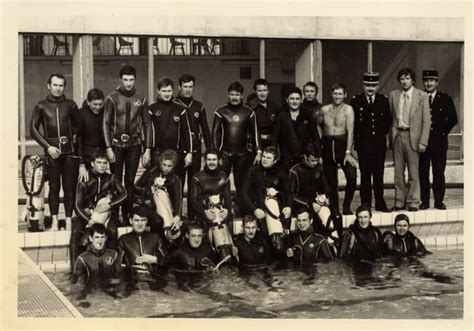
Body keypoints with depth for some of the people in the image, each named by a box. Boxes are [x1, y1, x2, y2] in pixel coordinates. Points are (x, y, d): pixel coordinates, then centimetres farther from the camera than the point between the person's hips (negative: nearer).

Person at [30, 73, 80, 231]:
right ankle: (54, 220, 4)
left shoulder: (70, 105, 8)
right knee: (54, 186, 0)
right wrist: (48, 146, -5)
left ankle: (69, 220, 3)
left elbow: (78, 125, 19)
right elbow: (34, 128, 3)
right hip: (52, 150, -1)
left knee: (70, 187, -1)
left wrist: (74, 136, 1)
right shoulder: (41, 106, 5)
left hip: (69, 150, 1)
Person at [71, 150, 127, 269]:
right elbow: (78, 205, -10)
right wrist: (89, 220, -26)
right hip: (86, 214, -1)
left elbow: (123, 194, -5)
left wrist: (109, 205, -19)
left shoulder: (111, 179, 4)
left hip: (106, 214, 1)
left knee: (112, 231, -31)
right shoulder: (84, 182, -3)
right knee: (75, 231, -29)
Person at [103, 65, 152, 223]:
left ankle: (127, 215, 10)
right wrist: (108, 148, -10)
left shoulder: (141, 100, 5)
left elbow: (147, 125, 8)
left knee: (130, 182, 4)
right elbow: (106, 124, -2)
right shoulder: (112, 99, -1)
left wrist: (147, 149, 2)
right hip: (116, 145, -2)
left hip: (134, 146, 2)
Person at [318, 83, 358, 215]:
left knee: (352, 176, -17)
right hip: (328, 146, 3)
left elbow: (350, 132, -12)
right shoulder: (324, 110, 5)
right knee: (331, 180, 7)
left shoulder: (348, 109, -6)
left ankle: (346, 206, 0)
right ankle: (334, 208, 20)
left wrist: (348, 152, -20)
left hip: (342, 144, -3)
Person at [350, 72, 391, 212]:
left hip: (379, 142, 2)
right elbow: (352, 122, 2)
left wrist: (382, 133, 3)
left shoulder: (383, 100, 7)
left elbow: (388, 120, 12)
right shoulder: (356, 101, 0)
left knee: (379, 174, 6)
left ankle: (380, 203, 13)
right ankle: (365, 204, 8)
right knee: (365, 175, 2)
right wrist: (356, 138, -2)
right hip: (363, 143, -2)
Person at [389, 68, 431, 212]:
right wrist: (390, 138, 0)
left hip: (413, 136, -3)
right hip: (397, 135, 3)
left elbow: (426, 120, -2)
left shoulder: (422, 96, -1)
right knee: (398, 172, 7)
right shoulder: (393, 95, 8)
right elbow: (390, 117, 9)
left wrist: (423, 142, -8)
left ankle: (413, 202, 11)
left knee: (413, 172, 1)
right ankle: (399, 202, 15)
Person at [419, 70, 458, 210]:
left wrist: (444, 132, 1)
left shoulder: (445, 99, 6)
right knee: (423, 172, 2)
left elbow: (453, 119, 7)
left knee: (439, 172, 1)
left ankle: (439, 201, 7)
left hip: (439, 141, 0)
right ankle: (424, 201, 8)